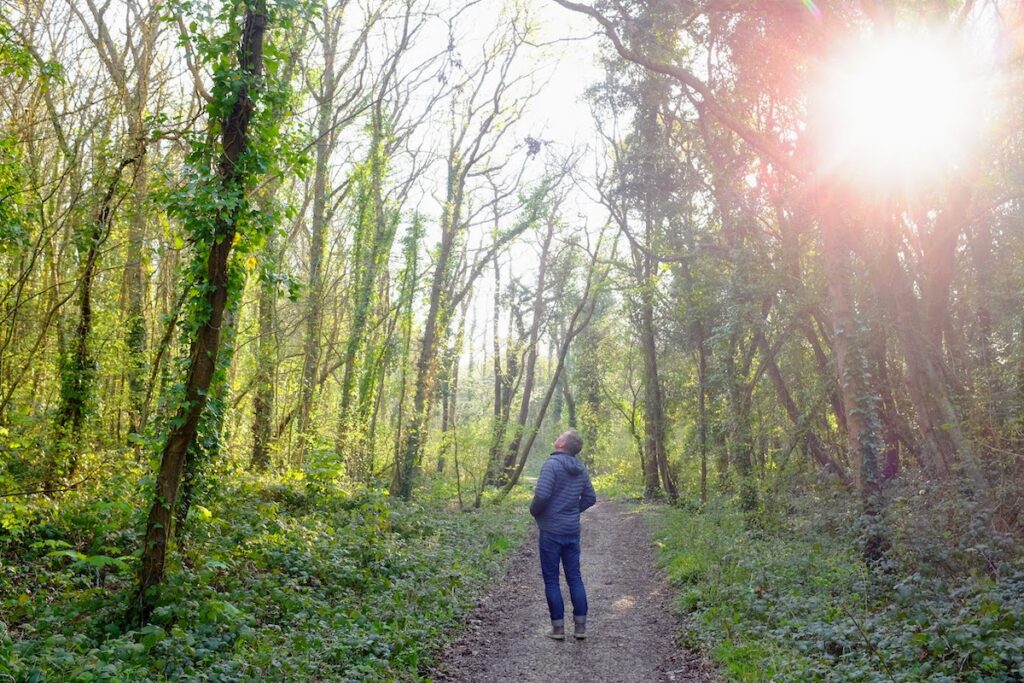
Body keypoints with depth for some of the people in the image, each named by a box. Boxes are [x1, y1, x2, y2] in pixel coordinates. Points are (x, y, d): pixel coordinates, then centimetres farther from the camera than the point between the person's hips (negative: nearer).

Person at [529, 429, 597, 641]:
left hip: (551, 531, -6)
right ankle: (580, 626, 15)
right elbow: (590, 498, 11)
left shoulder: (552, 464, -16)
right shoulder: (580, 469, 5)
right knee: (575, 577, 12)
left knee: (551, 579, 5)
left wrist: (534, 511, -5)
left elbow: (542, 495, -23)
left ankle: (558, 627, 8)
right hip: (572, 531, 6)